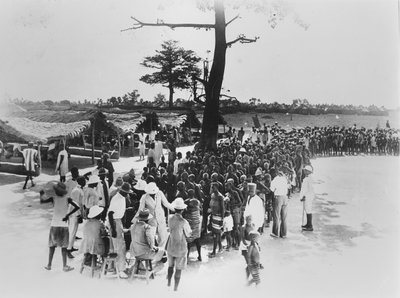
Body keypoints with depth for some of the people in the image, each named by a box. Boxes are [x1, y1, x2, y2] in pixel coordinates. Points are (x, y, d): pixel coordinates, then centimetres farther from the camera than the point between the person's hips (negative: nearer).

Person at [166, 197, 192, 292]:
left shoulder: (170, 218, -9)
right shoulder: (183, 222, -24)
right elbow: (188, 234, -9)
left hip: (170, 247, 5)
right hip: (181, 248, -5)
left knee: (170, 266, 25)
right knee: (178, 269, 10)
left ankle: (169, 282, 38)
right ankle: (175, 288, 19)